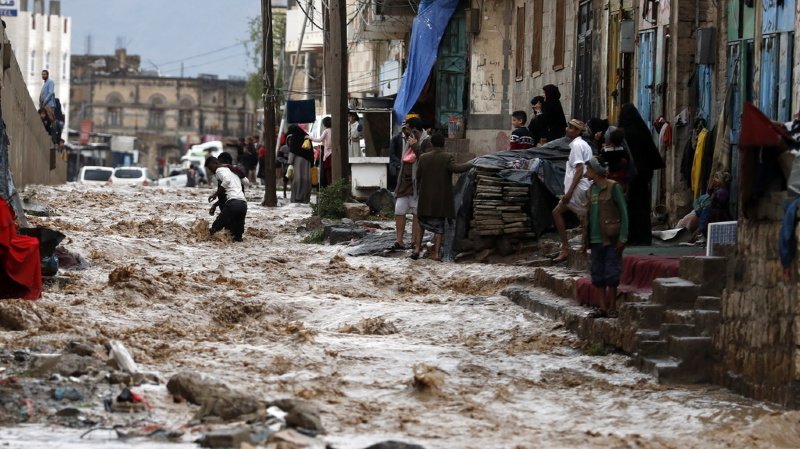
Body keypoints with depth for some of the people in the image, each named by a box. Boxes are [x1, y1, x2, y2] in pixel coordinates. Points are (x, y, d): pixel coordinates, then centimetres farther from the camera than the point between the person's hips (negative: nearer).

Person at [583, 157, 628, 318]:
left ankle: (612, 307, 2)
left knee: (611, 274, -4)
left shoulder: (613, 187, -7)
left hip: (611, 238, -7)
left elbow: (623, 212, -8)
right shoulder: (592, 189, 14)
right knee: (597, 274, 6)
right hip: (596, 239, 7)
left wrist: (622, 237, -14)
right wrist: (585, 241, 14)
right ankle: (603, 307, 10)